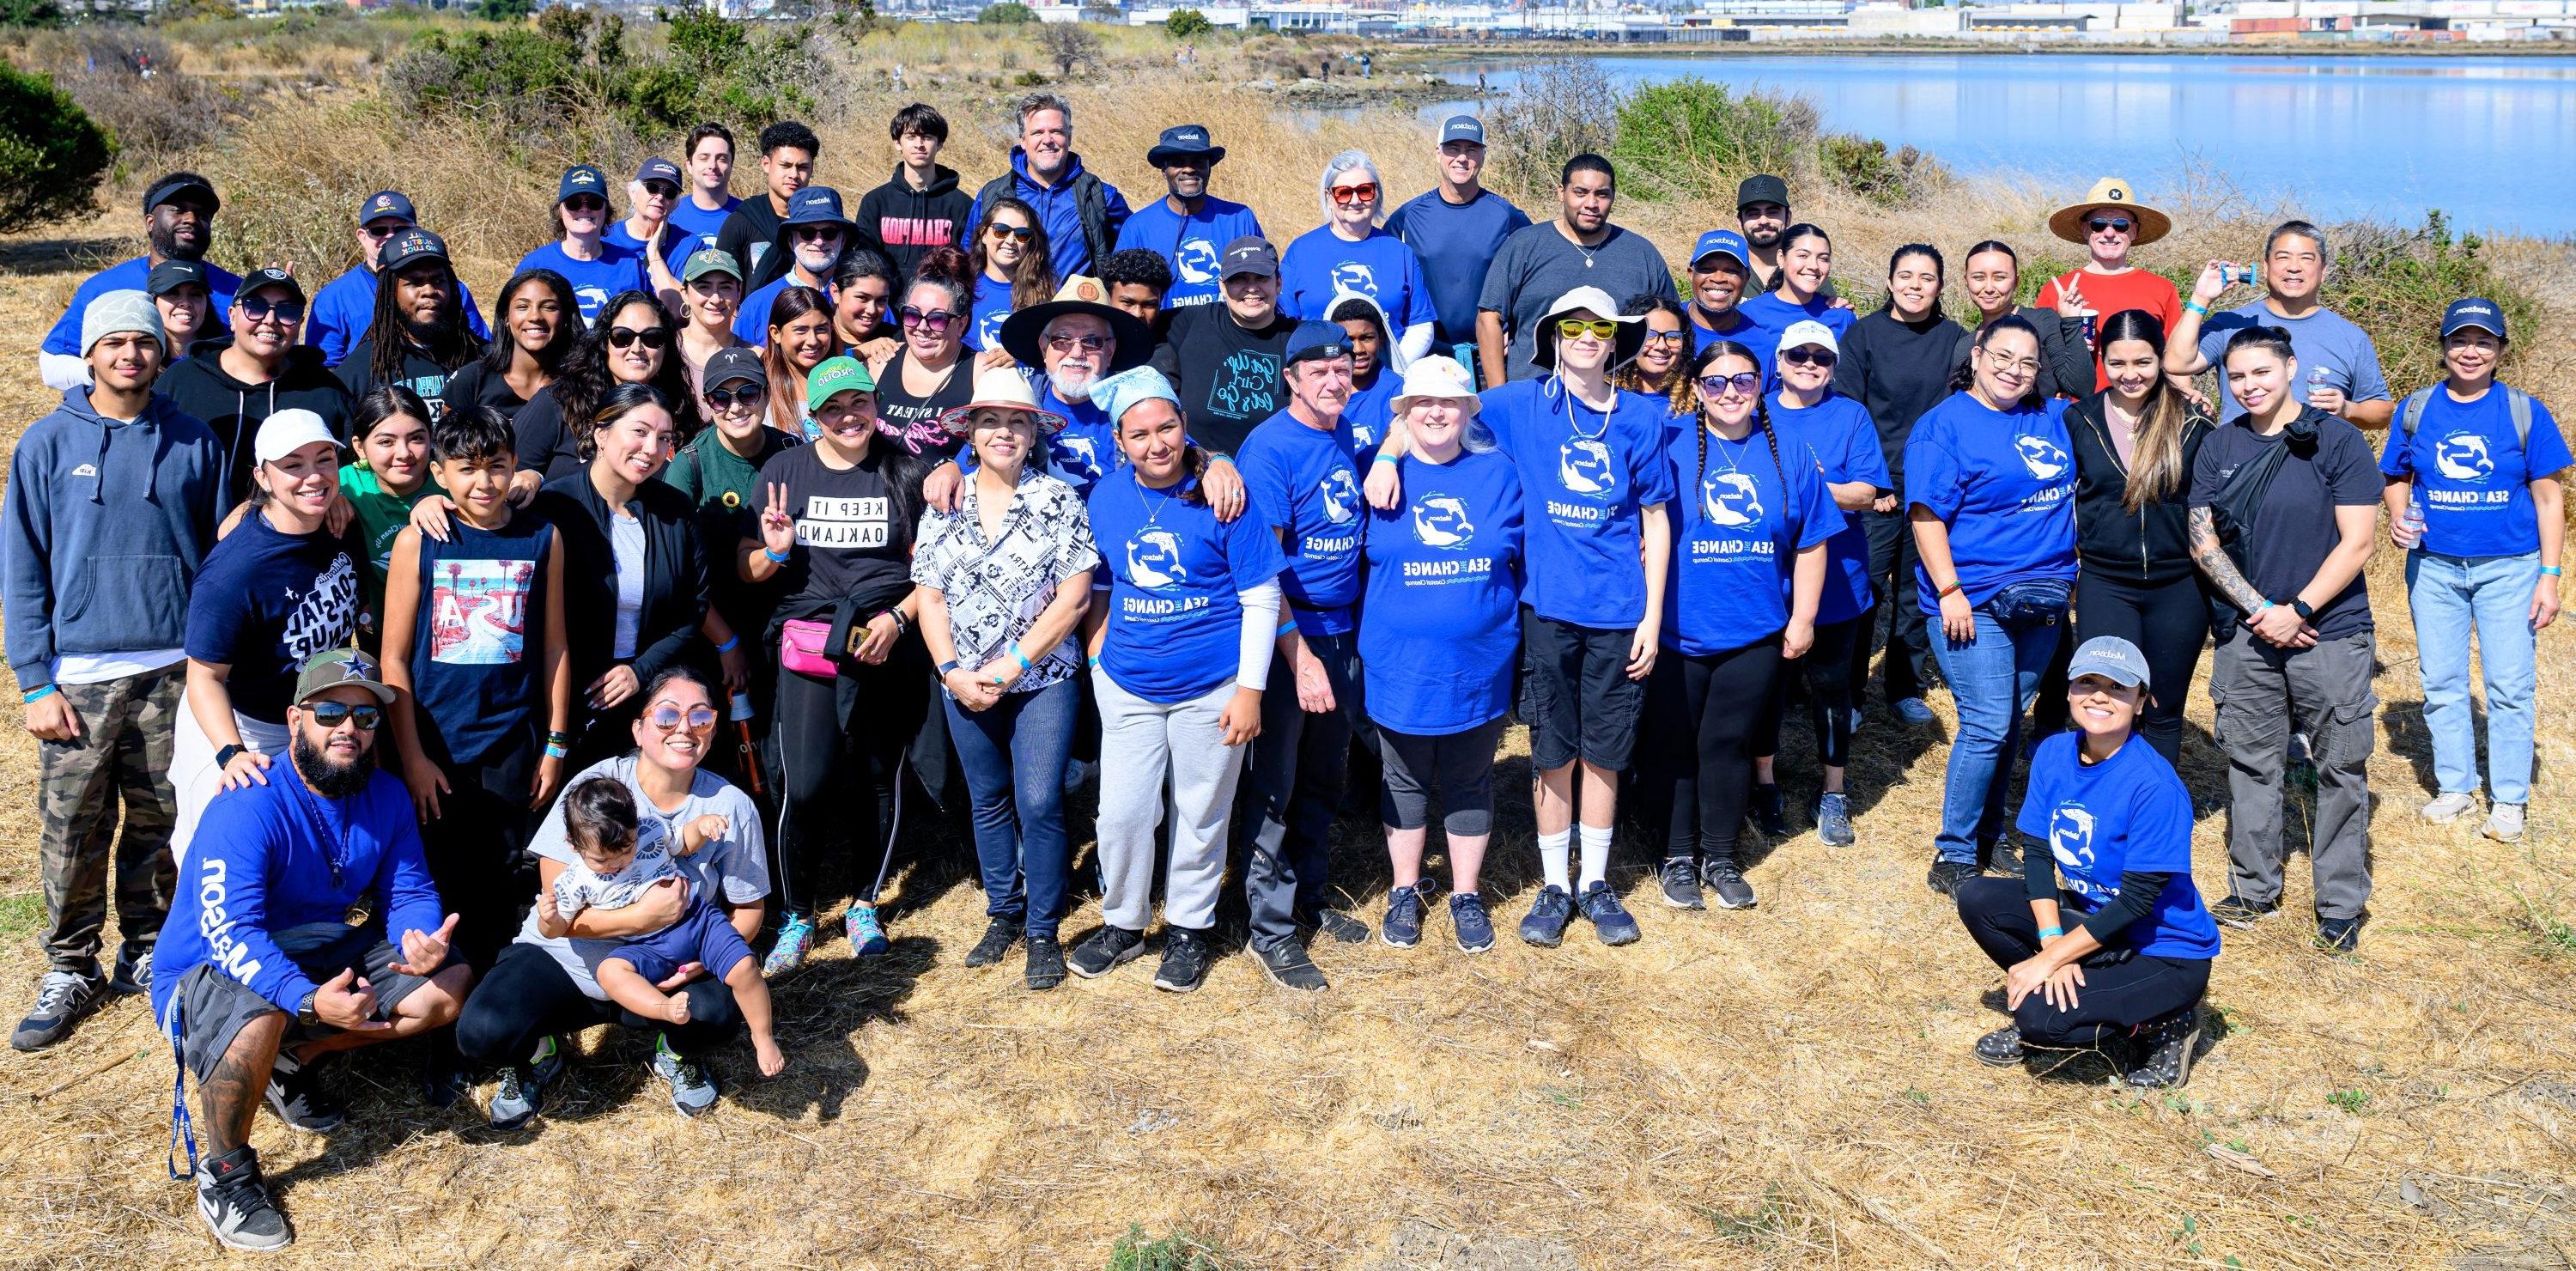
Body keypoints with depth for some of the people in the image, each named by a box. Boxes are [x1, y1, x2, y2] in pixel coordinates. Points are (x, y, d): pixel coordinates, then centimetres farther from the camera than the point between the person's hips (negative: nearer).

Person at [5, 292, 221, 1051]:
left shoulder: (194, 444, 5)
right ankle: (70, 972, 17)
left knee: (161, 827, 8)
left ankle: (147, 953, 24)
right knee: (72, 837, 2)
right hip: (80, 675, -1)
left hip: (175, 673, 1)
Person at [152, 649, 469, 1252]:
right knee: (260, 1021, -39)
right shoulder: (250, 806, -25)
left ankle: (297, 1059, 6)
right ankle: (224, 1170, -12)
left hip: (330, 958, 7)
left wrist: (423, 943, -28)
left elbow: (409, 893, -2)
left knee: (454, 981, -6)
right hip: (217, 970, -7)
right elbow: (231, 932, -33)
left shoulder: (385, 796, -3)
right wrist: (310, 1000, -48)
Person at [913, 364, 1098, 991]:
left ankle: (1043, 931, 6)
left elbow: (1074, 595, -10)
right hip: (965, 683, 3)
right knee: (988, 801, 13)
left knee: (1039, 803, -8)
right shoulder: (945, 505, 4)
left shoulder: (1058, 499, -5)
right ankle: (1003, 914, 28)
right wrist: (952, 671, -8)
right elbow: (930, 597, 4)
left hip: (1043, 678, -3)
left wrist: (1010, 666, -14)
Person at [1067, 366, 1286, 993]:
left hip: (1211, 689, -3)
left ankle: (1189, 930, 27)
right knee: (1122, 812, 5)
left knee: (1201, 813, 10)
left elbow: (1261, 598, -8)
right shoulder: (1105, 497, 0)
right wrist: (1099, 649, 0)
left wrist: (1250, 689, -11)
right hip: (1127, 687, 3)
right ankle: (1122, 924, 26)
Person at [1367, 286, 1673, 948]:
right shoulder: (1523, 404, 0)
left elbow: (1655, 520, 5)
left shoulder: (1640, 418, 2)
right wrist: (1388, 455, -21)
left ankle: (1595, 882, 25)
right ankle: (1555, 886, 21)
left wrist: (1652, 617, 1)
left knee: (1603, 752, 9)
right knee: (1554, 753, 7)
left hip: (1617, 613, 1)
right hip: (1548, 607, -1)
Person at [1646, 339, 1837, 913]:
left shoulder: (1787, 456, 3)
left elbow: (1810, 544, 8)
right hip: (1677, 631, -2)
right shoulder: (1667, 445, -7)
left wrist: (1803, 618, 5)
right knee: (1674, 745, 8)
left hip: (1755, 634, 2)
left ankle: (1720, 855, 26)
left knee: (1728, 743, 11)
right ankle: (1679, 855, 23)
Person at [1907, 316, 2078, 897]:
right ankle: (1953, 855, 2)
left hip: (2042, 601, 6)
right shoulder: (1945, 424, -7)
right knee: (1987, 728, -9)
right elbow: (1926, 514, -13)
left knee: (2008, 723, 13)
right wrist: (1950, 591, -18)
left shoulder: (2053, 419, 12)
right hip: (1974, 603, -6)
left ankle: (1989, 837, 26)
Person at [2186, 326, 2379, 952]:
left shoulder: (2337, 440, -5)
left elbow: (2356, 543, -8)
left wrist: (2298, 610, -13)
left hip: (2330, 633, -3)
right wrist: (2260, 610, -8)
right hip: (2245, 636, 3)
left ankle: (2340, 906, 13)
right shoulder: (2218, 448, 6)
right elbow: (2203, 542, 3)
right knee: (2250, 763, 11)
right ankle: (2254, 889, 24)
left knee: (2340, 769, 2)